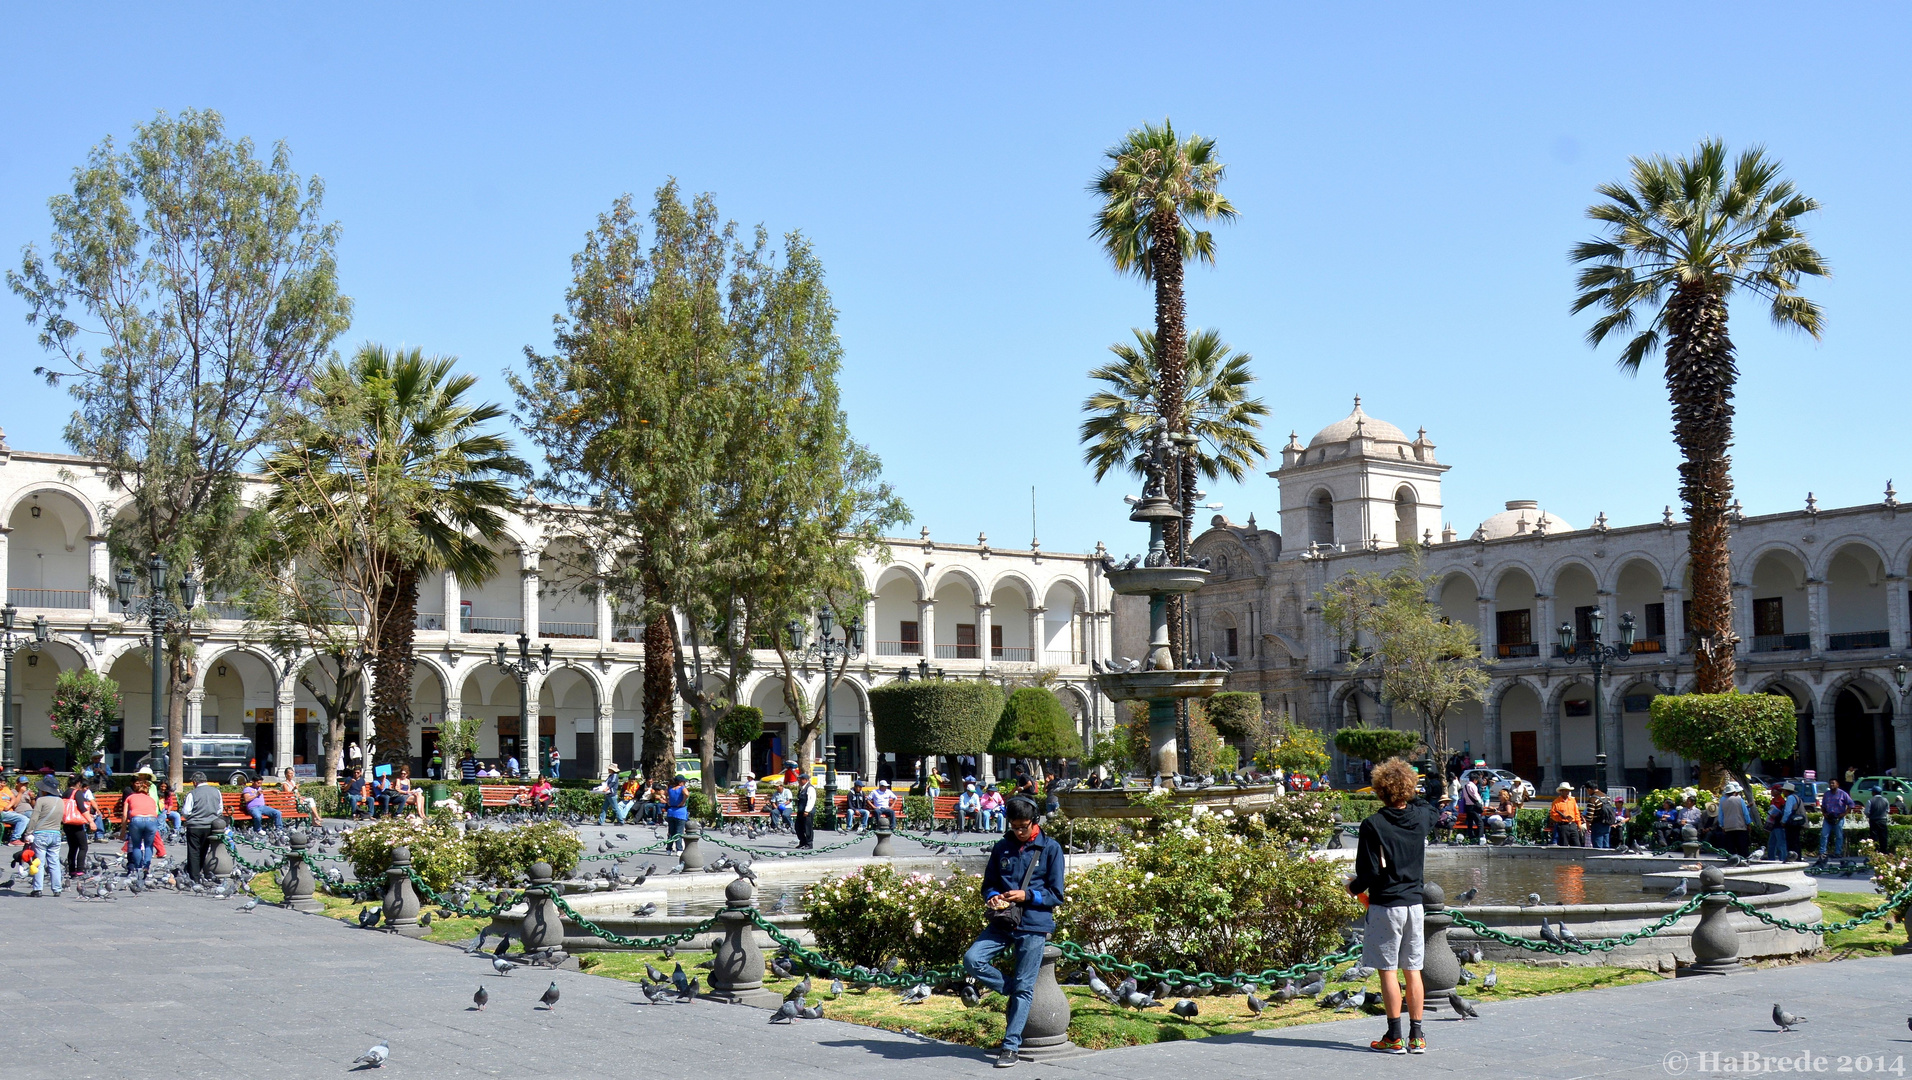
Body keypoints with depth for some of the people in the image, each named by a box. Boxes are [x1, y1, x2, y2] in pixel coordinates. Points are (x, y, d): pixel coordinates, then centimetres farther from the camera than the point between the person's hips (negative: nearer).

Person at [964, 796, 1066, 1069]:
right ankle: (1011, 990, 6)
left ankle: (1010, 1047, 3)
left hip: (1034, 926, -4)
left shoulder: (1050, 849, 0)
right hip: (1003, 922, 4)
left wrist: (1026, 896, -15)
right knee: (972, 959, -17)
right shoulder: (1001, 848, 11)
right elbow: (988, 884, 17)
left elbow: (1056, 895, -1)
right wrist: (993, 898, -6)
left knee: (1024, 988, -3)